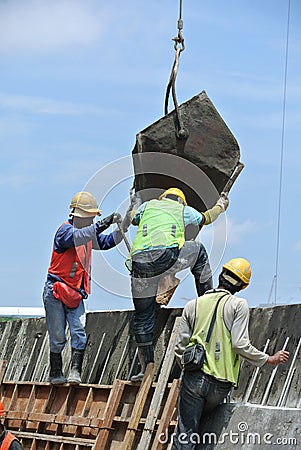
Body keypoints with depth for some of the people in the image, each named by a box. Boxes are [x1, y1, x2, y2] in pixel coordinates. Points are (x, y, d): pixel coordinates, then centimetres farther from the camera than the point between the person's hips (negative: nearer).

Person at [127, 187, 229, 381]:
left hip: (140, 262, 2)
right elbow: (206, 218, 47)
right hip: (168, 257, -2)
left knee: (143, 317, 14)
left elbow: (132, 218, 50)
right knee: (198, 250, 30)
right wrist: (221, 206, 69)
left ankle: (147, 368, 15)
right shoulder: (184, 210, 26)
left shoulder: (148, 205, 28)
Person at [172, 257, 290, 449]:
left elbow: (181, 347, 10)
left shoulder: (193, 305, 10)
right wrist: (270, 359, 2)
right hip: (221, 384, -1)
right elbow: (240, 344, -9)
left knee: (185, 435, -2)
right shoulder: (239, 305, 0)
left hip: (194, 377, 1)